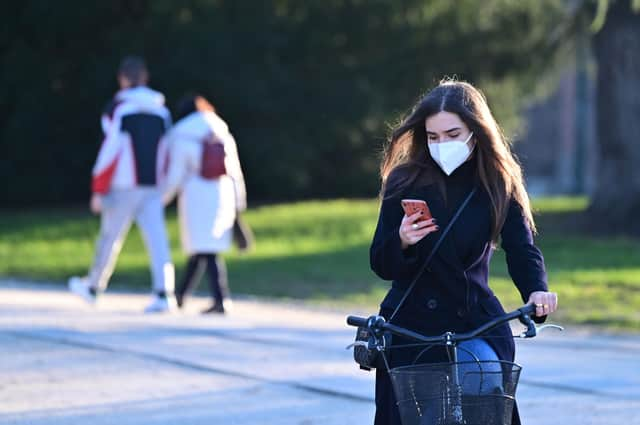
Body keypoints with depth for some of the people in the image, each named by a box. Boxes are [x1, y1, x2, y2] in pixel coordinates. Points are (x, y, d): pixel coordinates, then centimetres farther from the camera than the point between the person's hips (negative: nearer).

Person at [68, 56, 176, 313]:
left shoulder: (118, 108, -8)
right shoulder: (161, 110, 9)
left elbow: (110, 150, -12)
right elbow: (166, 150, 12)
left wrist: (98, 190, -9)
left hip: (124, 186, -4)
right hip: (153, 186, 4)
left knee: (110, 236, 11)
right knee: (156, 238, -3)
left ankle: (94, 287, 27)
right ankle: (163, 294, -15)